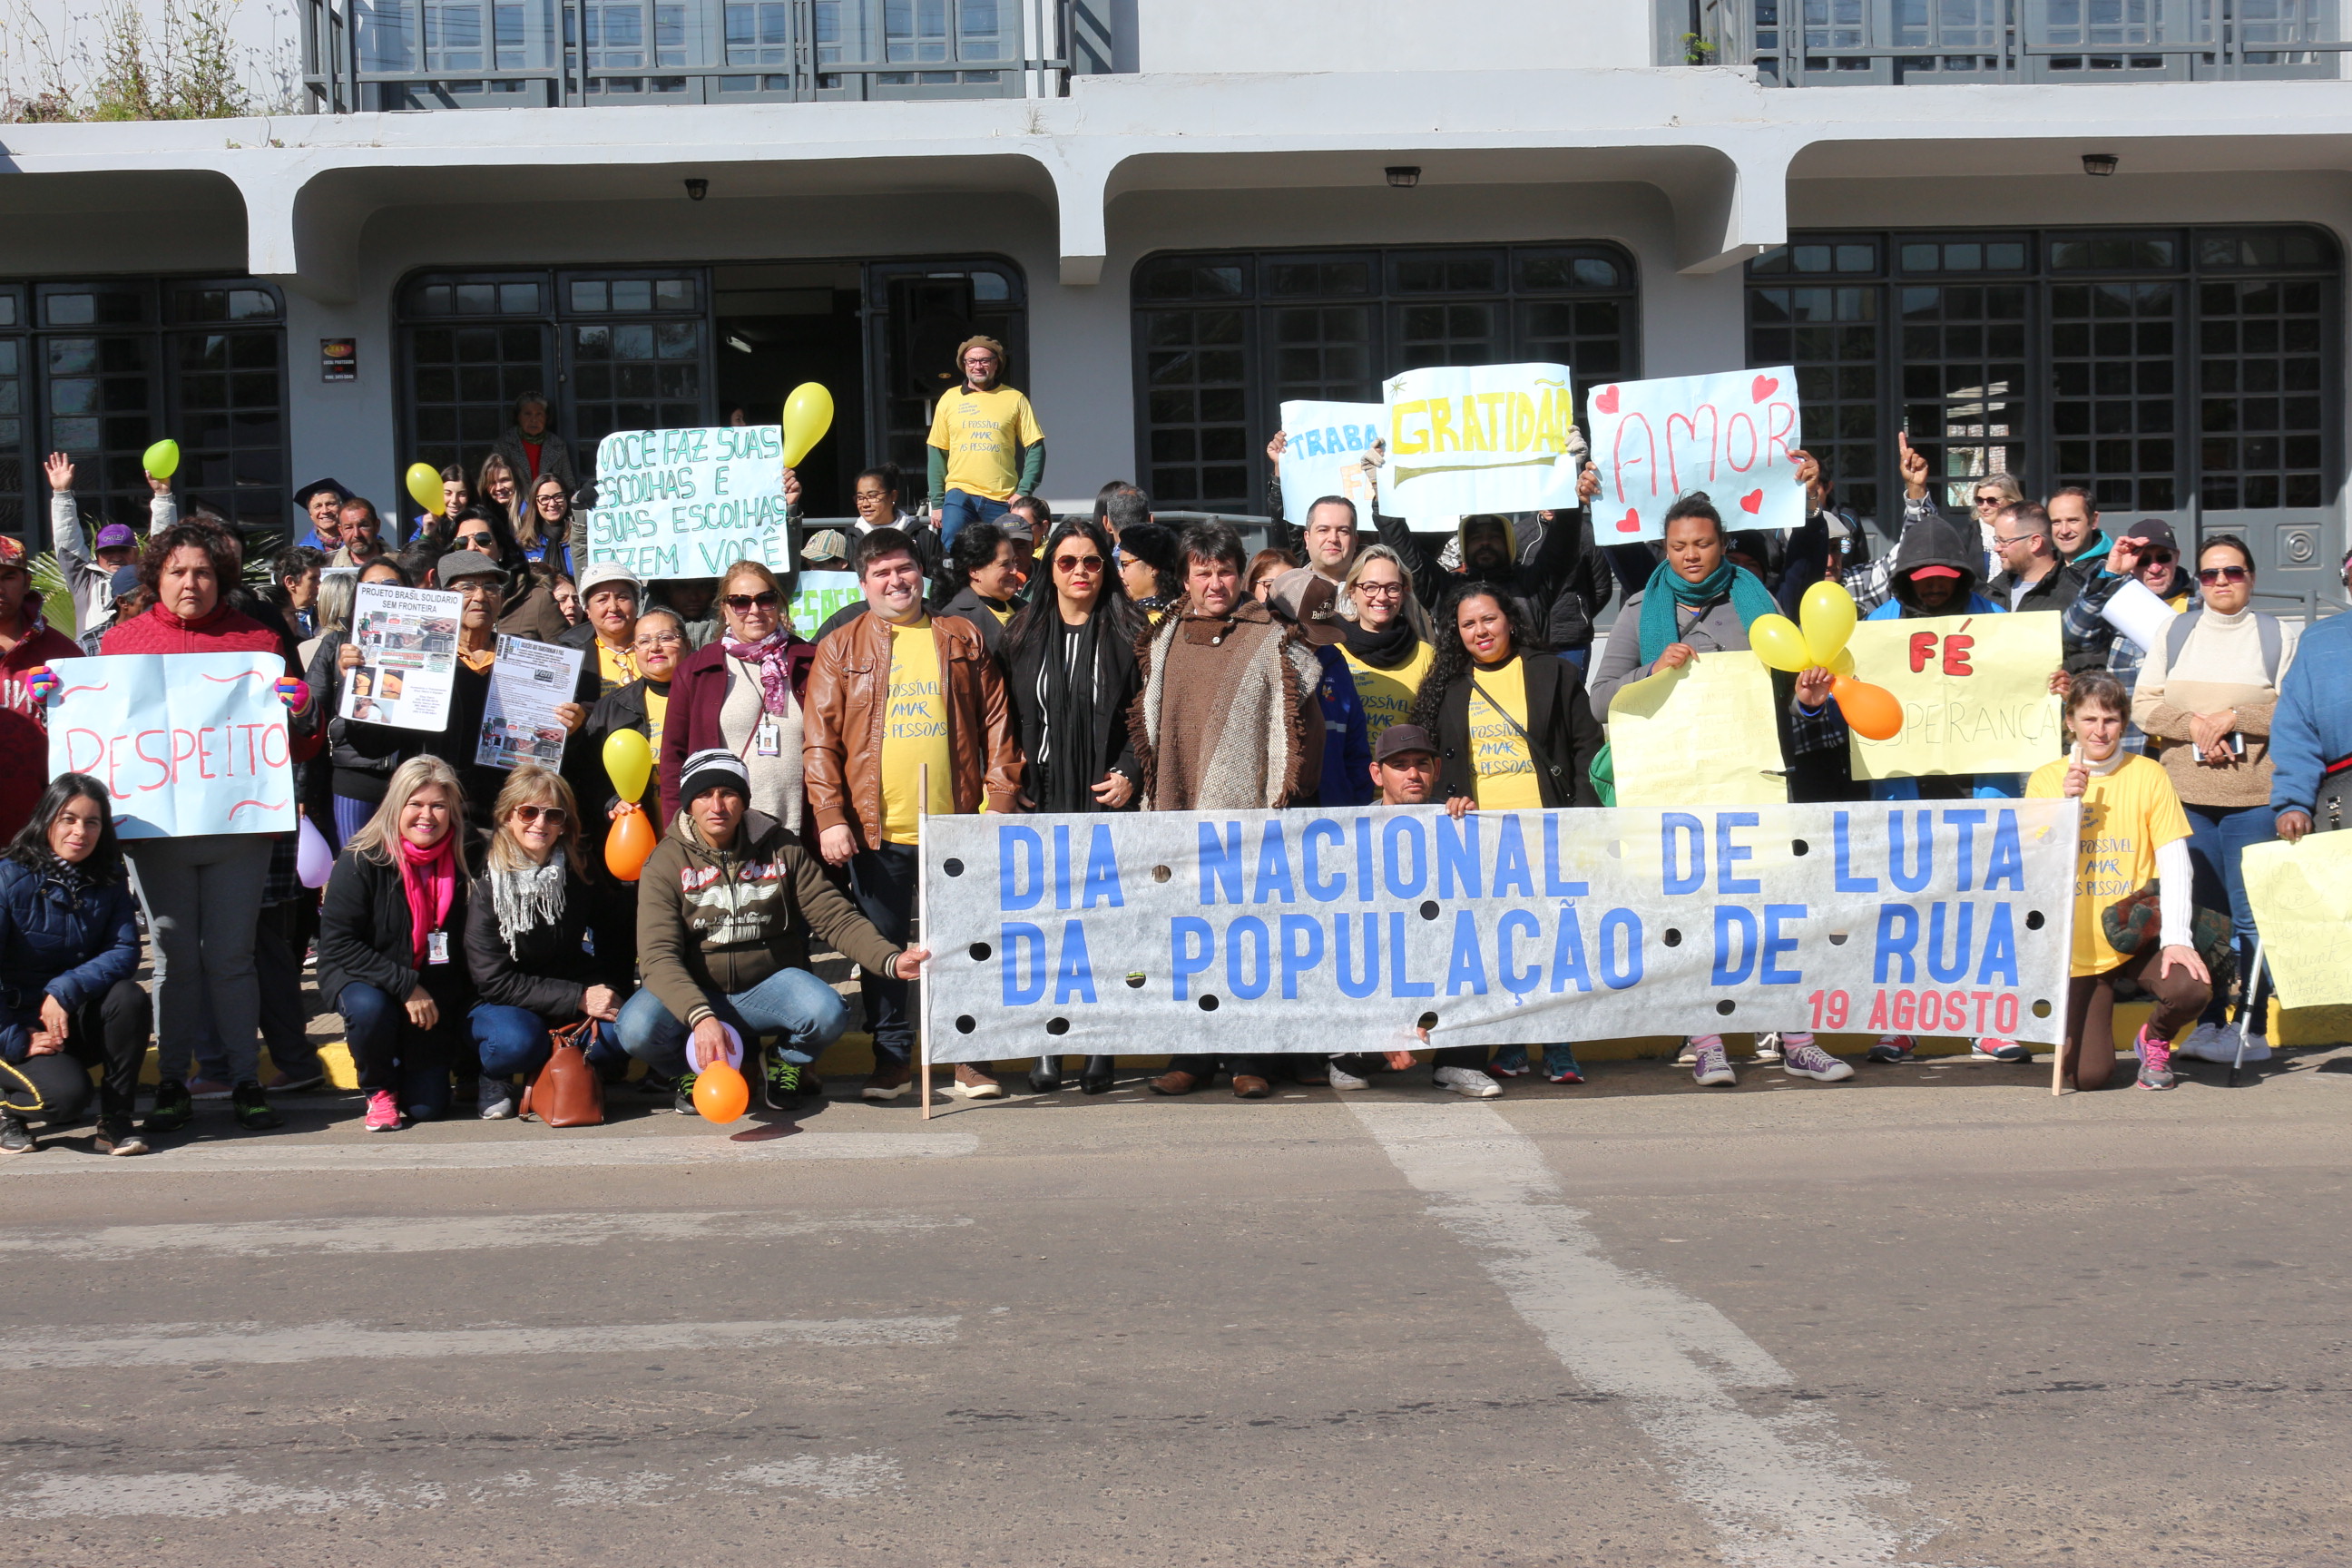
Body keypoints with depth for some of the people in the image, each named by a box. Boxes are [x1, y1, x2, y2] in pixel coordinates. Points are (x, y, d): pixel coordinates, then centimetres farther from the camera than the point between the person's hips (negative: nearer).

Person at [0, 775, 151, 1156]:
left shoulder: (109, 881, 0)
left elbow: (125, 953, -11)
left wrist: (65, 991, -25)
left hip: (82, 1023, 4)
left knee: (130, 996, -28)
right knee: (67, 1096, -31)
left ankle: (115, 1119, -13)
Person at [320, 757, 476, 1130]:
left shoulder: (463, 864, -7)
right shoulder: (362, 861, -16)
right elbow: (337, 944, -19)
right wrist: (405, 986, -25)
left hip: (434, 997, 2)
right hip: (361, 978, -2)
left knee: (428, 1106, -9)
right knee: (369, 1007, -38)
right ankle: (379, 1089, -7)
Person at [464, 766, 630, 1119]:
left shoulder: (580, 872, -2)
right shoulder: (486, 881, -15)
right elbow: (493, 980, -18)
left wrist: (608, 994, -20)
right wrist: (580, 998, -24)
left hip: (570, 992, 4)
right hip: (501, 1004, -3)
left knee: (620, 1030, -27)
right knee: (518, 1041, -37)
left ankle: (545, 1076, -1)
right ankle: (494, 1079, -1)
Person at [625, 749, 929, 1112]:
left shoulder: (783, 849, -2)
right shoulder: (666, 862, -8)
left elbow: (836, 919, -4)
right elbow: (658, 956, -18)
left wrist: (891, 960, -24)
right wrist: (701, 1017, -36)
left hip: (770, 986, 1)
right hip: (694, 992, -1)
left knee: (828, 1013, -31)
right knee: (638, 1028, -31)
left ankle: (786, 1063, 6)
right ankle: (692, 1069, 5)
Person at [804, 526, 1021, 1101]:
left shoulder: (963, 639, 10)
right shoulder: (840, 649, 7)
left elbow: (996, 728, 8)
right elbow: (819, 741, 2)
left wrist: (999, 805, 0)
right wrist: (830, 818, -7)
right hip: (876, 827, 0)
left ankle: (970, 1058, 14)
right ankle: (890, 1059, 17)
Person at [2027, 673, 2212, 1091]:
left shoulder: (2147, 775, 1)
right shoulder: (2045, 779, 3)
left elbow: (2175, 863, -5)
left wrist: (2176, 938, -16)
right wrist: (2066, 802, -16)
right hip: (2079, 947, 0)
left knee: (2192, 989, -31)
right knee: (2087, 1075, -12)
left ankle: (2155, 1041, 5)